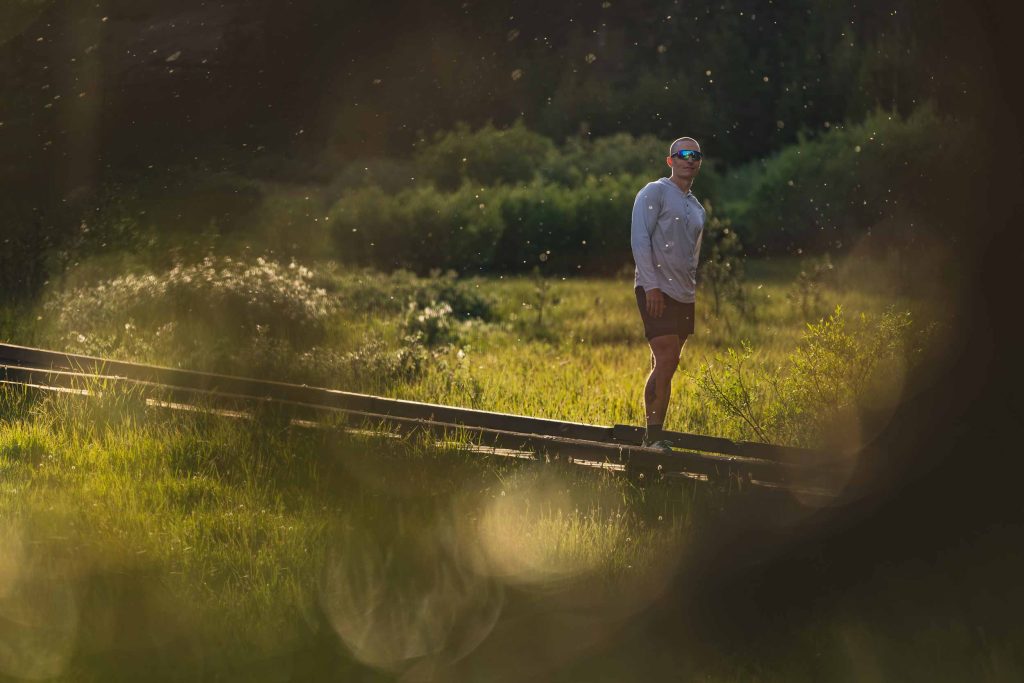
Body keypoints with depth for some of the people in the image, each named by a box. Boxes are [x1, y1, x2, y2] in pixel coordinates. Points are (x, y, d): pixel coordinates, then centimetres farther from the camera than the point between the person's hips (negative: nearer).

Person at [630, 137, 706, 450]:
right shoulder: (655, 192, -2)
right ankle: (654, 434, -15)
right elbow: (639, 239, -10)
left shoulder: (697, 208, 20)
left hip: (684, 295, 7)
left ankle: (654, 433, 8)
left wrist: (697, 290, 14)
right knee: (666, 360, -15)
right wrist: (651, 285, -18)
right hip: (656, 289, -7)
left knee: (666, 365, 6)